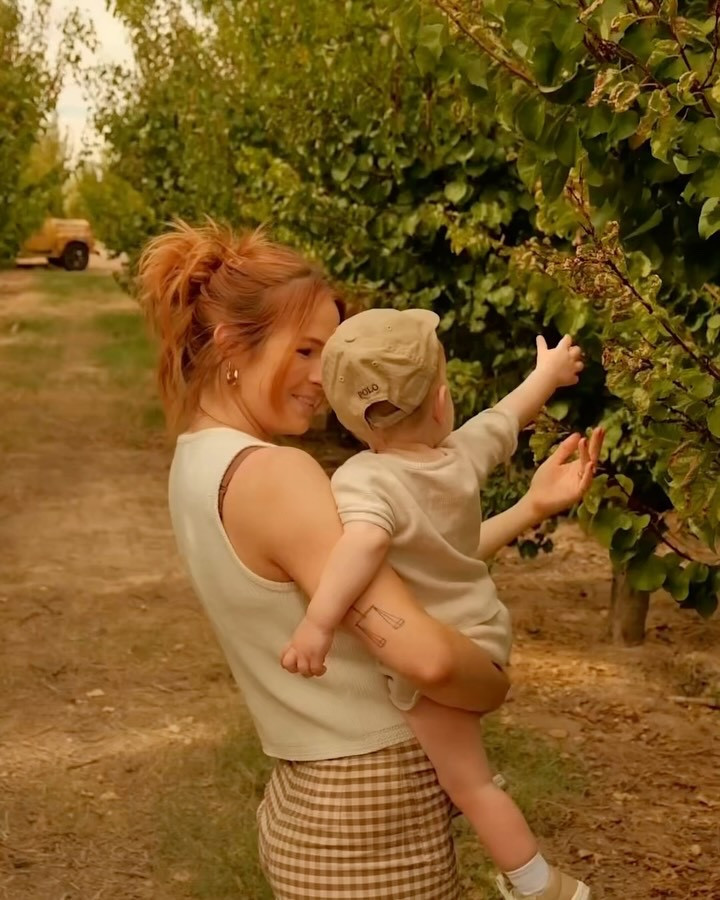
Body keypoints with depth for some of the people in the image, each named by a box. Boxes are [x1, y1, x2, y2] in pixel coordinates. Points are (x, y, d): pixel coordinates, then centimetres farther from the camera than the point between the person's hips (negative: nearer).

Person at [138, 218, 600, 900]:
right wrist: (497, 689, -10)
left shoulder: (202, 463, 5)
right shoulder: (274, 476, -24)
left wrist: (528, 508, 6)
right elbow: (425, 655, -30)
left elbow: (408, 562, 7)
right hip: (374, 825, -9)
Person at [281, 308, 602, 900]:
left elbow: (367, 542, -50)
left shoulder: (364, 482, -29)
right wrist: (551, 372, 29)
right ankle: (476, 777, 50)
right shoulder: (465, 451, -9)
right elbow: (511, 415, 10)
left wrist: (318, 622, -52)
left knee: (468, 785, 8)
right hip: (481, 632, 7)